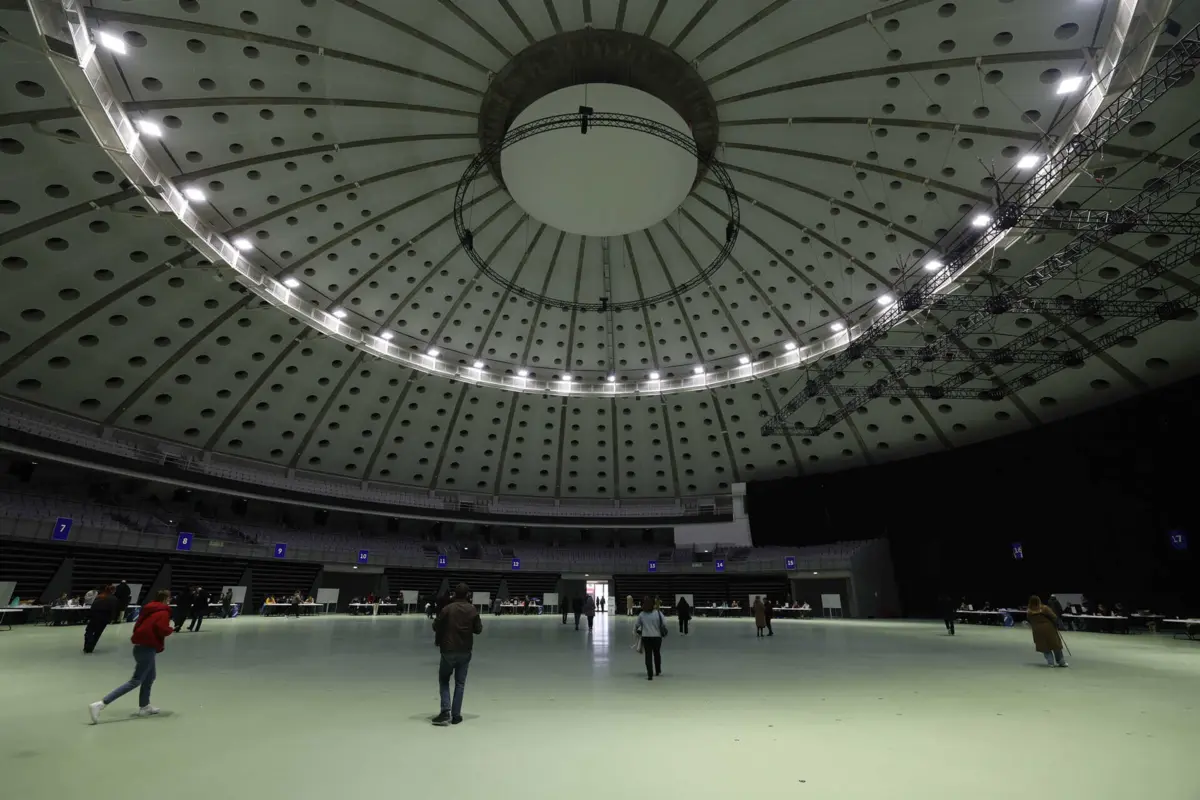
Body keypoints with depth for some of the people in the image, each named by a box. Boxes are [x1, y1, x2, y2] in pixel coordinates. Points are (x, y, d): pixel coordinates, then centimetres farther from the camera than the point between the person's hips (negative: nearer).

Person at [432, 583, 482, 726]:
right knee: (460, 683, 13)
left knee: (443, 680, 16)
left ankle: (445, 711, 3)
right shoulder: (473, 610, -5)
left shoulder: (447, 609, -11)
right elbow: (478, 630, 0)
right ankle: (456, 715, 14)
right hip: (465, 651, 2)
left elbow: (436, 626, -4)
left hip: (448, 650, -2)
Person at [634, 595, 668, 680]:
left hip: (646, 637, 0)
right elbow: (664, 624, -10)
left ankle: (650, 675, 2)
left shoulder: (641, 614, -4)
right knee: (657, 654, 22)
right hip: (657, 637, 1)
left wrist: (636, 632, 24)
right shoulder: (658, 613, -9)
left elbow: (636, 625, 4)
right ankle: (658, 671, 37)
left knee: (648, 655, 7)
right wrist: (664, 632, 9)